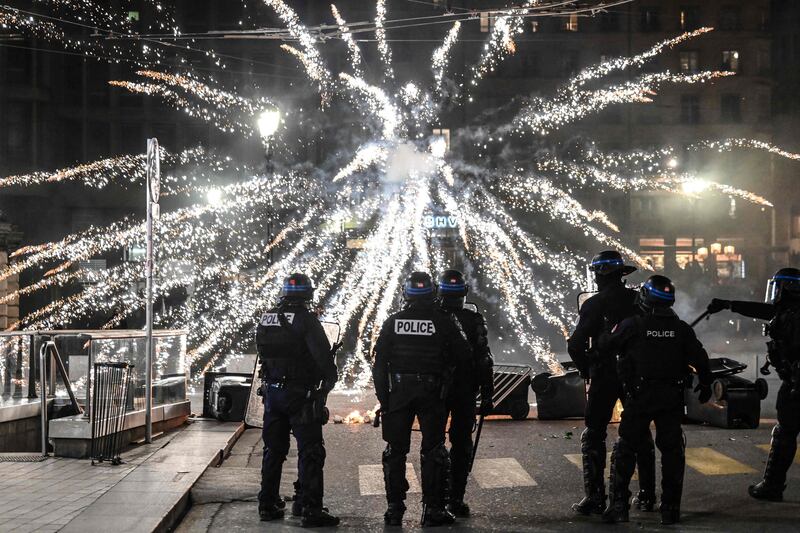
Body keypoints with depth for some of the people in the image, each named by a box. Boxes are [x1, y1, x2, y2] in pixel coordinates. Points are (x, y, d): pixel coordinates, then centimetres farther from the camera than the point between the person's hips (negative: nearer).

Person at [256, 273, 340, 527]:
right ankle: (311, 509, -6)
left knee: (273, 449, 16)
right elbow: (323, 356, -17)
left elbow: (263, 354, 14)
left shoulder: (266, 319, 7)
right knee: (310, 451, -3)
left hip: (271, 391, 6)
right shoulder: (305, 319, -14)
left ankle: (268, 504, 21)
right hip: (301, 393, -6)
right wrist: (330, 377, 1)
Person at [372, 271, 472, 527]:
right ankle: (433, 509, 4)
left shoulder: (393, 322, -1)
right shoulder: (443, 321, -6)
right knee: (433, 451, 5)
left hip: (399, 392, 2)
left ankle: (395, 508, 11)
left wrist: (383, 397, 6)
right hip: (432, 393, -1)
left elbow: (380, 362, 0)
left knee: (395, 450, 10)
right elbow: (464, 354, -3)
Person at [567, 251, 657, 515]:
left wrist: (586, 370, 3)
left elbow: (576, 344, -13)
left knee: (594, 435, 3)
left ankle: (595, 497, -2)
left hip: (604, 376, -4)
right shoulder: (639, 300, 2)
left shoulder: (594, 304, -10)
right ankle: (647, 495, 19)